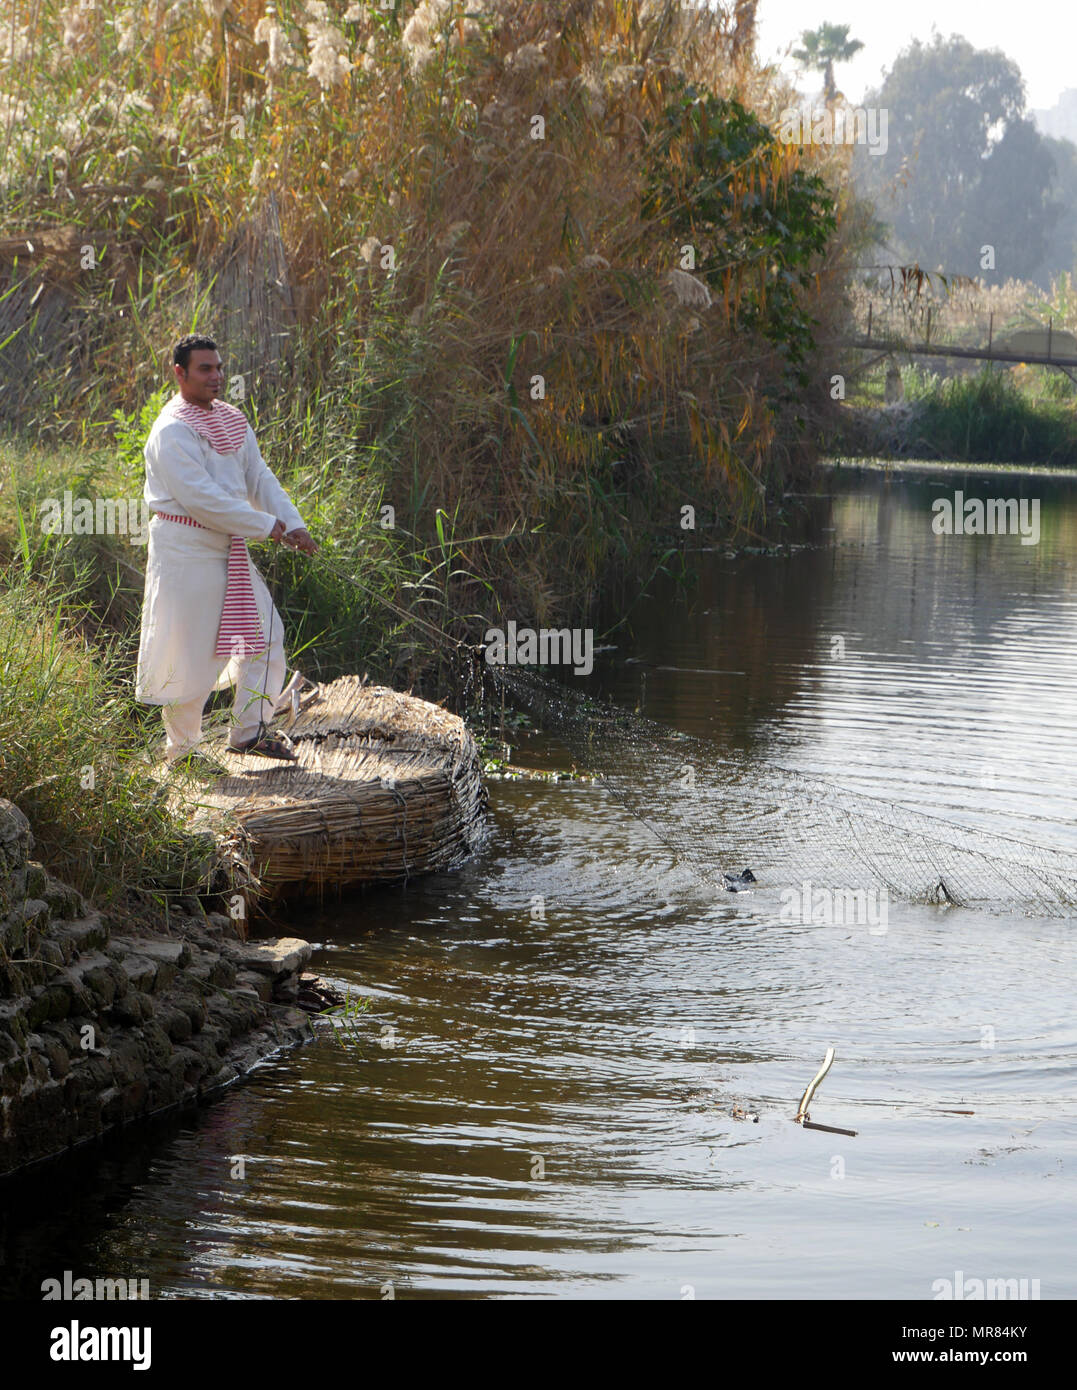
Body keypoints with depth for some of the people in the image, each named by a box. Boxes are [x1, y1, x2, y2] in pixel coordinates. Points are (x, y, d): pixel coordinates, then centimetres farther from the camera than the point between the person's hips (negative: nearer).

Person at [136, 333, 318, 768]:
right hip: (184, 549, -8)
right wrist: (267, 526, -20)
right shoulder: (172, 431, -16)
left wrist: (293, 524, -3)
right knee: (189, 652, -1)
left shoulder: (231, 419, 11)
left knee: (264, 632, 6)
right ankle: (181, 747, 13)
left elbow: (258, 478, 12)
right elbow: (201, 498, -23)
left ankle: (249, 730, 15)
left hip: (228, 548, 8)